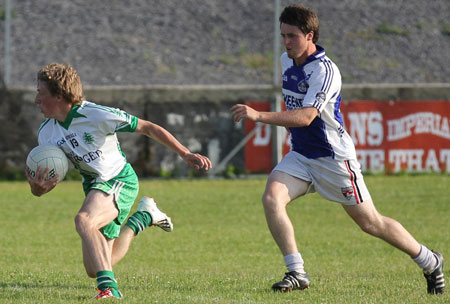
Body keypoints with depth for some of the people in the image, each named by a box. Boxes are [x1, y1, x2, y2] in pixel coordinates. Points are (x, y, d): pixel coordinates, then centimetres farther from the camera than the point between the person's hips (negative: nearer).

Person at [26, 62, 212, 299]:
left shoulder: (96, 115, -23)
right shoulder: (47, 132, -5)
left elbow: (148, 128, -16)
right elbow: (48, 180, 2)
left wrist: (185, 154, -20)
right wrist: (36, 188, -25)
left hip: (119, 180, -7)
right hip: (93, 185, 7)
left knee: (84, 220, -37)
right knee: (95, 269, 10)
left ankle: (108, 288, -39)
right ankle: (144, 215, 34)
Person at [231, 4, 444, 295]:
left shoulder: (325, 70, -23)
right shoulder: (287, 61, 3)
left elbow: (306, 117, -36)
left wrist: (259, 116, -44)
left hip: (333, 158, -7)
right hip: (300, 156, 7)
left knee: (370, 222, 2)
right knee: (271, 198, -18)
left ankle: (430, 262, 21)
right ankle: (296, 272, -14)